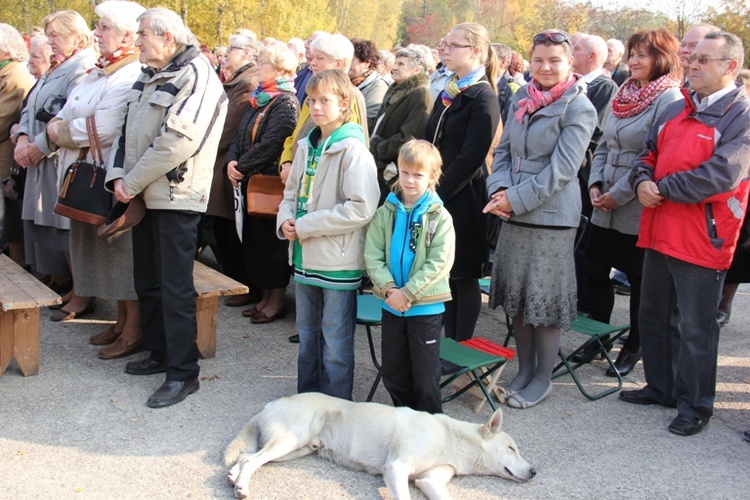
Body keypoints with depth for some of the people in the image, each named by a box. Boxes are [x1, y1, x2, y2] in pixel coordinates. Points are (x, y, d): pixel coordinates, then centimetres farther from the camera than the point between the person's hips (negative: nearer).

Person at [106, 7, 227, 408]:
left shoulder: (196, 75, -12)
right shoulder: (149, 75, 16)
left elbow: (176, 142, -21)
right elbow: (128, 129, 15)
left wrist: (133, 182, -15)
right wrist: (118, 175, -1)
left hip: (176, 196, -9)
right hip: (143, 195, 9)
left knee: (174, 286, -4)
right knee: (147, 281, 15)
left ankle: (183, 372, 5)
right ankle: (159, 353, 30)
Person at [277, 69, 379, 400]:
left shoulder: (353, 149, -14)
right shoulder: (307, 146, 9)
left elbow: (361, 208, -22)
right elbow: (292, 190, 19)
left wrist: (306, 226, -18)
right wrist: (285, 220, -3)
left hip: (337, 260, -8)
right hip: (305, 257, 8)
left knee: (335, 340, 4)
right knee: (307, 333, 20)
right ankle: (307, 396, 36)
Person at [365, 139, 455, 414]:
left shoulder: (439, 216, -9)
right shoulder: (386, 212, 2)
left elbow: (439, 263, -15)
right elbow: (372, 255, -3)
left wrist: (407, 293, -19)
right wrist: (388, 288, -17)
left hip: (426, 306, -4)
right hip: (391, 306, 4)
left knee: (425, 374, 8)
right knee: (392, 371, 15)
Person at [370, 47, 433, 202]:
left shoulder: (421, 95, -12)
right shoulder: (395, 92, 18)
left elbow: (408, 137, -20)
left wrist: (377, 149, -10)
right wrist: (373, 146, 5)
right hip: (380, 170, 9)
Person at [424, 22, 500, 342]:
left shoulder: (483, 98, -11)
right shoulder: (448, 92, 14)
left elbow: (470, 157, -17)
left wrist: (438, 193, -17)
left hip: (463, 199, -7)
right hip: (437, 197, 7)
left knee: (463, 277, 3)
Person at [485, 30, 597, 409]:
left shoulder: (578, 108, -8)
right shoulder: (521, 99, 10)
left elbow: (561, 169, -15)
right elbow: (504, 150, 12)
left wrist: (516, 200, -17)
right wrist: (500, 189, -6)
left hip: (551, 215, -6)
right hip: (514, 214, 6)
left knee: (544, 297, 2)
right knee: (515, 295, 12)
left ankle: (542, 379, 18)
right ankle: (524, 369, 28)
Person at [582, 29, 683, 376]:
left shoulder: (669, 100, -11)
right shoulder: (624, 94, 12)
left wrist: (619, 194, -16)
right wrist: (595, 183, 2)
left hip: (638, 210, -7)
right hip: (605, 208, 7)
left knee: (639, 279, 6)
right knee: (595, 271, 11)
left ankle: (634, 347, 23)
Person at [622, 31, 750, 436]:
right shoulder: (676, 111, 14)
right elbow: (649, 155, 17)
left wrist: (662, 189, -14)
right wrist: (642, 182, -6)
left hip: (701, 239, -8)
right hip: (660, 232, 8)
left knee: (694, 328, 2)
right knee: (653, 316, 19)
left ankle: (695, 406, 19)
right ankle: (660, 388, 36)